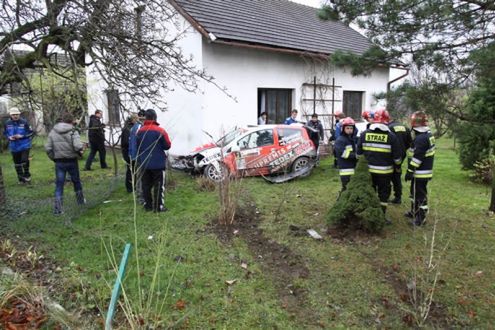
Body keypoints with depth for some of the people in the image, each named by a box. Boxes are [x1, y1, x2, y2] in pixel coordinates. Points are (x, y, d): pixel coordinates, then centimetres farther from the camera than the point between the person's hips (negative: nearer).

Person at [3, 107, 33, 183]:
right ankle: (21, 179, 24)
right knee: (17, 163, 10)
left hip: (25, 146, -3)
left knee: (24, 160, -16)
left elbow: (31, 133, -4)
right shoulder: (7, 123, -1)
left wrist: (22, 136, -17)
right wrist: (9, 137, -8)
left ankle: (26, 174, 11)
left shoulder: (24, 122, -9)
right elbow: (5, 133, 13)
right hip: (14, 147, 3)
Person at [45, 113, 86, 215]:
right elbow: (78, 146, -25)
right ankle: (81, 200, 36)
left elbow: (48, 148, -3)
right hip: (71, 161, -2)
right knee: (76, 181, 19)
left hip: (59, 162, 2)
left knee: (59, 185, 6)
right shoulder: (73, 132, -11)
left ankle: (58, 208, 3)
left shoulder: (52, 132, 1)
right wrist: (80, 153, -4)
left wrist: (54, 158, 10)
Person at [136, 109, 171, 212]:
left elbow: (137, 146, 10)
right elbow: (167, 145, -8)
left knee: (146, 185, 12)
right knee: (159, 185, 1)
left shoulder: (140, 131, 2)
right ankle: (159, 206, 1)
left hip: (144, 163, 5)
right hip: (158, 163, -5)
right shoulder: (160, 131, -13)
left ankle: (148, 205, 18)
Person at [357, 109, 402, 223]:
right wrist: (397, 163, 14)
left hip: (368, 170, 3)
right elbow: (397, 157, -6)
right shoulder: (391, 136, -11)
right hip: (385, 171, -3)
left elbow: (359, 153, 2)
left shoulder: (365, 133, -3)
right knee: (383, 194, 10)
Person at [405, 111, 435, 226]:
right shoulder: (428, 135, 11)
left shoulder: (421, 138, -23)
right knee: (415, 192, 22)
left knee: (420, 195, -2)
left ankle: (421, 218, 6)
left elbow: (417, 157, -25)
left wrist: (410, 170, -19)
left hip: (420, 173, -10)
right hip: (425, 170, 10)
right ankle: (414, 212, 36)